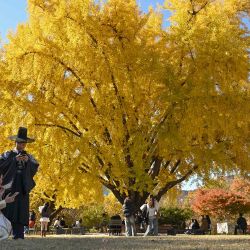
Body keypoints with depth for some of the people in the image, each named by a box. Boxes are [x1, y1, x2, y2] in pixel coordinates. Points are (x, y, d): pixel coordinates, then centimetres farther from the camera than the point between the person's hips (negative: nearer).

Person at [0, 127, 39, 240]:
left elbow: (35, 168, 6)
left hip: (23, 187, 2)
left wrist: (28, 161, -11)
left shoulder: (29, 157, 20)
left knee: (20, 212, -3)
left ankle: (19, 236, -4)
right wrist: (15, 159, -9)